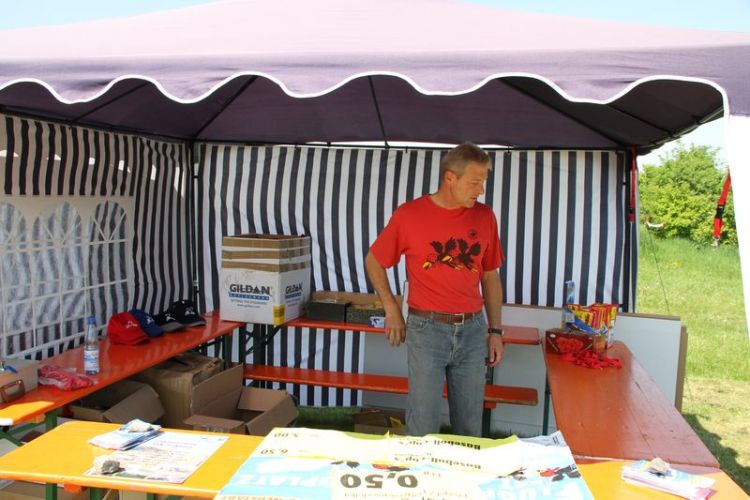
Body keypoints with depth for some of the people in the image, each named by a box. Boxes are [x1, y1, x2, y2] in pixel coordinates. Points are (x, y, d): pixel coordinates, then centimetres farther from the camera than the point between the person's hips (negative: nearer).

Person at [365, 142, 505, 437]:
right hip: (427, 330, -3)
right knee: (423, 427, 3)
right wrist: (391, 309, 1)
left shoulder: (484, 216, 5)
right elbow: (373, 261, 7)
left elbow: (490, 277, 12)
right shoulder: (409, 215, -5)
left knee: (470, 427, 13)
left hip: (473, 330, 3)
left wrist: (495, 330, 9)